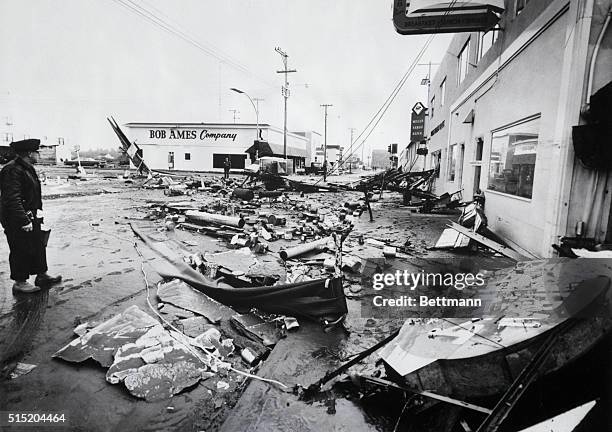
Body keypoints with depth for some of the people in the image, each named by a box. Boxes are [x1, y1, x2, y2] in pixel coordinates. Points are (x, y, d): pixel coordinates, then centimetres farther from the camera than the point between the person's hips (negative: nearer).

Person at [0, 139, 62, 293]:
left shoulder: (27, 169, 14)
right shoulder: (13, 170, -19)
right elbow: (13, 199, -25)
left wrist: (38, 214, 19)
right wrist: (24, 221, -26)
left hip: (31, 218, 10)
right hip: (17, 221, -10)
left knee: (38, 246, 16)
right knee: (21, 250, 1)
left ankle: (42, 275, 28)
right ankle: (20, 283, 14)